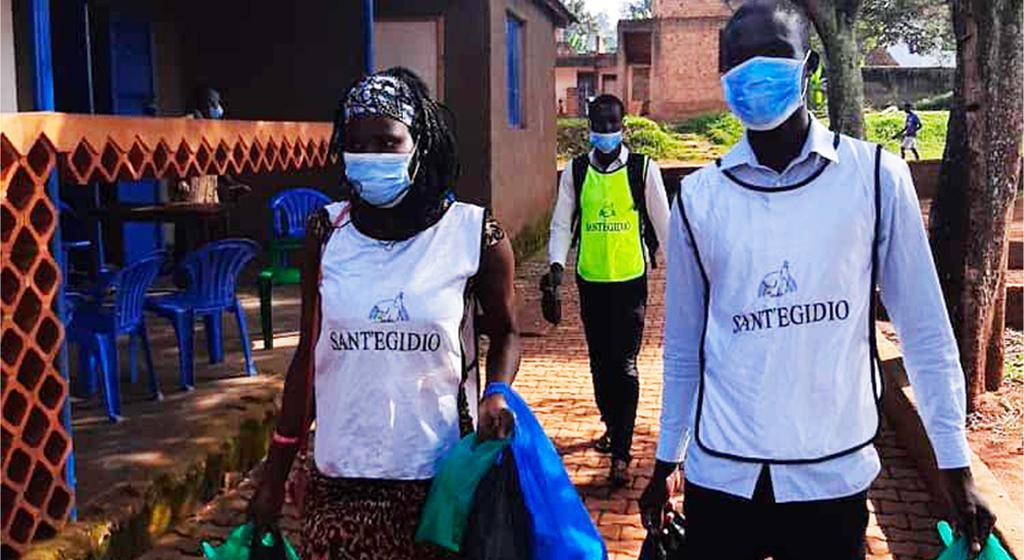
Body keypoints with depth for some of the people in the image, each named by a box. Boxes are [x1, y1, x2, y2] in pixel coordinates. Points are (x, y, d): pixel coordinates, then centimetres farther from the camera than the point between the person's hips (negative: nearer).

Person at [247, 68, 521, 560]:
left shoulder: (474, 234, -7)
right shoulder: (327, 232, -1)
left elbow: (505, 333, 8)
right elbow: (309, 354, 6)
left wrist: (496, 394, -13)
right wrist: (275, 473, 7)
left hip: (440, 474, -1)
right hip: (339, 477, 2)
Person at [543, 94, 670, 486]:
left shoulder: (643, 169, -3)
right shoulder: (575, 171, 3)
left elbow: (662, 222, 2)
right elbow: (562, 223, 4)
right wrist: (556, 264, -11)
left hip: (631, 278, -3)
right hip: (590, 278, 3)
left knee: (623, 364, -7)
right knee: (599, 361, 15)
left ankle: (621, 453, -4)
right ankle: (612, 427, 35)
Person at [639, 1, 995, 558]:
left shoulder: (877, 178, -5)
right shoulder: (698, 197, -1)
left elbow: (926, 334, 0)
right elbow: (683, 347, 6)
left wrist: (956, 466, 1)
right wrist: (665, 462, 10)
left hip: (834, 476, -1)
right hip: (720, 475, 1)